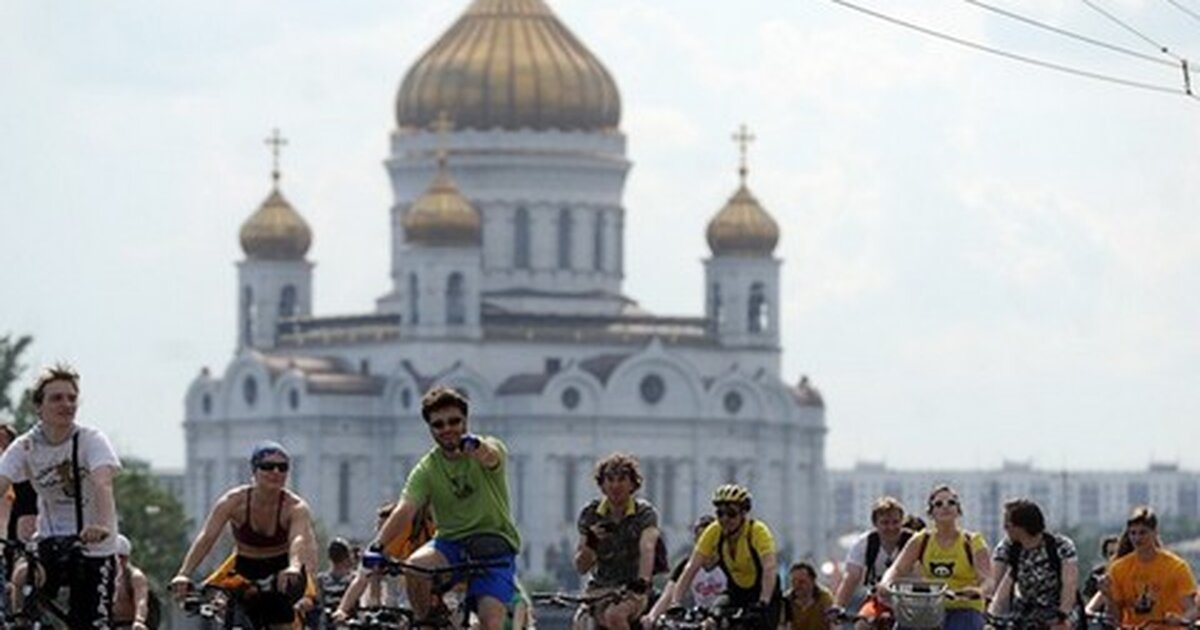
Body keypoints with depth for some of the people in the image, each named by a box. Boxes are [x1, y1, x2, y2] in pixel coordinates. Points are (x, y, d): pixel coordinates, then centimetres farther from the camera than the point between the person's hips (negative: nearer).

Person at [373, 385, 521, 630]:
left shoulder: (491, 448, -7)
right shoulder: (427, 469, -1)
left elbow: (490, 457, -33)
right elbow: (405, 510, -13)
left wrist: (475, 446, -60)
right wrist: (378, 546, -31)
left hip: (494, 545, -2)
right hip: (452, 542, 2)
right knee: (414, 566, -31)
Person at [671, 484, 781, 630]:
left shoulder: (757, 531, -26)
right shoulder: (713, 532, -17)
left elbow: (770, 568, -38)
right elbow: (691, 568, -20)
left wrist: (763, 602, -53)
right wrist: (674, 603, -31)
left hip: (762, 592, -4)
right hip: (736, 593, 4)